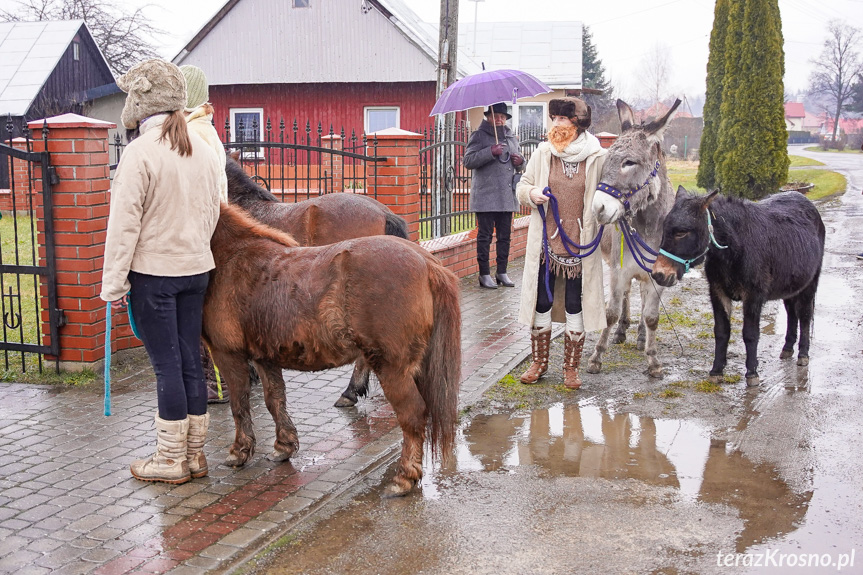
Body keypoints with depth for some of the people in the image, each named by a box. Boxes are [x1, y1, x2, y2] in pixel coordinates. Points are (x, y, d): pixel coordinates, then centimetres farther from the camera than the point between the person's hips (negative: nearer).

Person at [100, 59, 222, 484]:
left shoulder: (141, 152, -15)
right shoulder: (202, 150, 6)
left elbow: (125, 223, -15)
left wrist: (114, 282, -10)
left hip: (153, 272, -6)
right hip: (195, 269, 6)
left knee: (167, 364, 1)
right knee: (190, 359, 12)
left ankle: (171, 459, 11)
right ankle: (194, 453, 20)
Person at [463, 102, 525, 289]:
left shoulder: (511, 137, 17)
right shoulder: (479, 136, -1)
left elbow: (517, 158, 30)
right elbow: (468, 161, -11)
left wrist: (521, 160, 6)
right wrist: (490, 152, -19)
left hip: (507, 196, 6)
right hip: (486, 196, -6)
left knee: (505, 235, 10)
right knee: (485, 235, -2)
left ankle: (502, 272, 19)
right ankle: (484, 274, 5)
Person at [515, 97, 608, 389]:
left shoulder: (598, 158, -2)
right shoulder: (543, 153, 4)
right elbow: (522, 185, 12)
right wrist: (531, 193, -11)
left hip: (580, 245, -2)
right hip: (546, 242, 2)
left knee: (575, 305, 6)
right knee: (542, 302, 9)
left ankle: (571, 367, 20)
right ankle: (538, 362, 25)